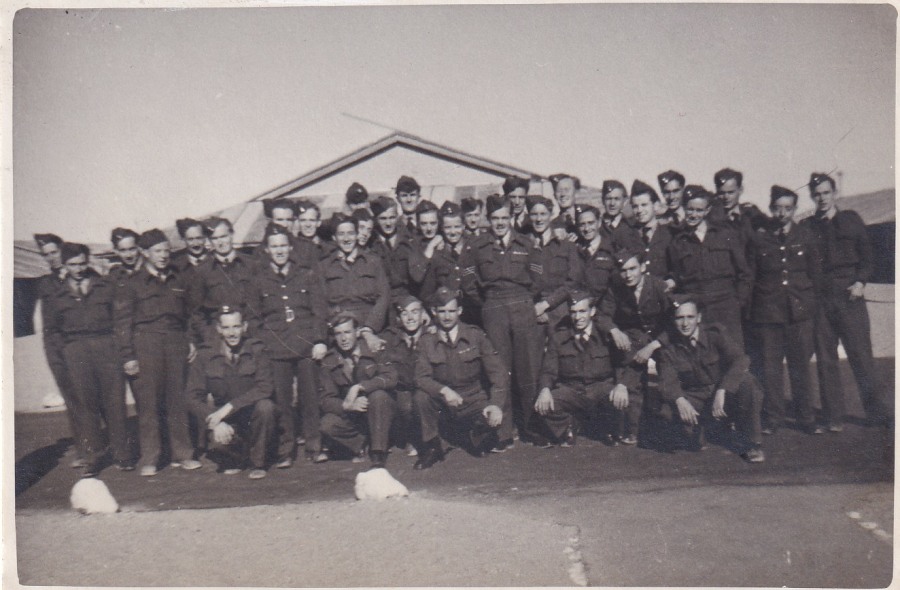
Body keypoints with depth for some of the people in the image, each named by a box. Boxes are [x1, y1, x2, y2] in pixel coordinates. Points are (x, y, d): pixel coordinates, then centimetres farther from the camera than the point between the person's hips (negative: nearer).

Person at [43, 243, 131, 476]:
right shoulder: (55, 296, 17)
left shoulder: (106, 286, 14)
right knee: (84, 402, -3)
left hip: (106, 345, -1)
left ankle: (120, 453, 6)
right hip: (74, 349, 1)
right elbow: (50, 331, 18)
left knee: (114, 399, -4)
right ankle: (92, 457, 6)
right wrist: (58, 357, 5)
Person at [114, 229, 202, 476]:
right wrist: (127, 356, -6)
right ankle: (149, 459, 7)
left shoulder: (178, 279, 16)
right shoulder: (133, 283, 4)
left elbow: (188, 313, 23)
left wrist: (191, 340, 11)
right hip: (145, 343, -3)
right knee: (148, 401, -2)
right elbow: (122, 321, 1)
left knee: (177, 399, 3)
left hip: (176, 342, 3)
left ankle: (182, 454, 12)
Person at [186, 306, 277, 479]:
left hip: (251, 414, 0)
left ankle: (258, 463, -7)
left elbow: (265, 388, -18)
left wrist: (229, 407, -27)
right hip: (225, 422, 0)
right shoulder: (205, 355, -4)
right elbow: (192, 396, -6)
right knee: (218, 439, -31)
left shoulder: (256, 350, -6)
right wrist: (215, 422, -23)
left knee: (265, 406, -32)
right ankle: (235, 459, 9)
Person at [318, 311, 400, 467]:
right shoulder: (329, 361, -3)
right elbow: (326, 400, -7)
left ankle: (378, 454, -22)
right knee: (327, 425, -25)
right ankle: (361, 446, 2)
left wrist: (359, 387, -31)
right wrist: (347, 405, -28)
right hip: (351, 415, 2)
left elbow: (391, 377, -21)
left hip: (381, 410, -2)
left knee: (378, 395, -34)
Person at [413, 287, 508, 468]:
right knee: (420, 397, -28)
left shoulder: (476, 336, -2)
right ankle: (432, 447, -5)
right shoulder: (426, 341, 0)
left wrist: (496, 404, -24)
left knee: (494, 419, -30)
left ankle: (478, 437, 8)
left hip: (474, 401, -1)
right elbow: (421, 377, -10)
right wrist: (443, 390, -31)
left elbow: (499, 372, -7)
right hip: (444, 404, 1)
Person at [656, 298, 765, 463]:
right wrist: (680, 400, -39)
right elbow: (667, 381, -15)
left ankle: (751, 443, -14)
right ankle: (697, 438, 6)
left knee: (747, 383, -33)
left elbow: (741, 360, -26)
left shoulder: (715, 333, -11)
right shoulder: (669, 347, -5)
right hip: (697, 402, 2)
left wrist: (721, 392, -39)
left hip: (726, 395, -2)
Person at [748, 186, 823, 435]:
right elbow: (749, 276, 7)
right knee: (770, 366, 3)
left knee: (801, 365, 5)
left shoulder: (806, 236, 7)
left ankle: (806, 418, 19)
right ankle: (772, 418, 14)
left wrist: (810, 300, 8)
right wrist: (751, 308, 3)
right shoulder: (758, 238, 5)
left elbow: (816, 273, 12)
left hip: (800, 311, 1)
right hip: (767, 310, -1)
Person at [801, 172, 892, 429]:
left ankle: (878, 410, 11)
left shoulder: (851, 219, 10)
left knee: (861, 355, -2)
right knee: (825, 359, 3)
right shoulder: (806, 227, 9)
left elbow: (866, 255, 9)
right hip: (820, 299, 1)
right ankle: (833, 417, 11)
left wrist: (860, 282, -5)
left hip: (850, 295, 0)